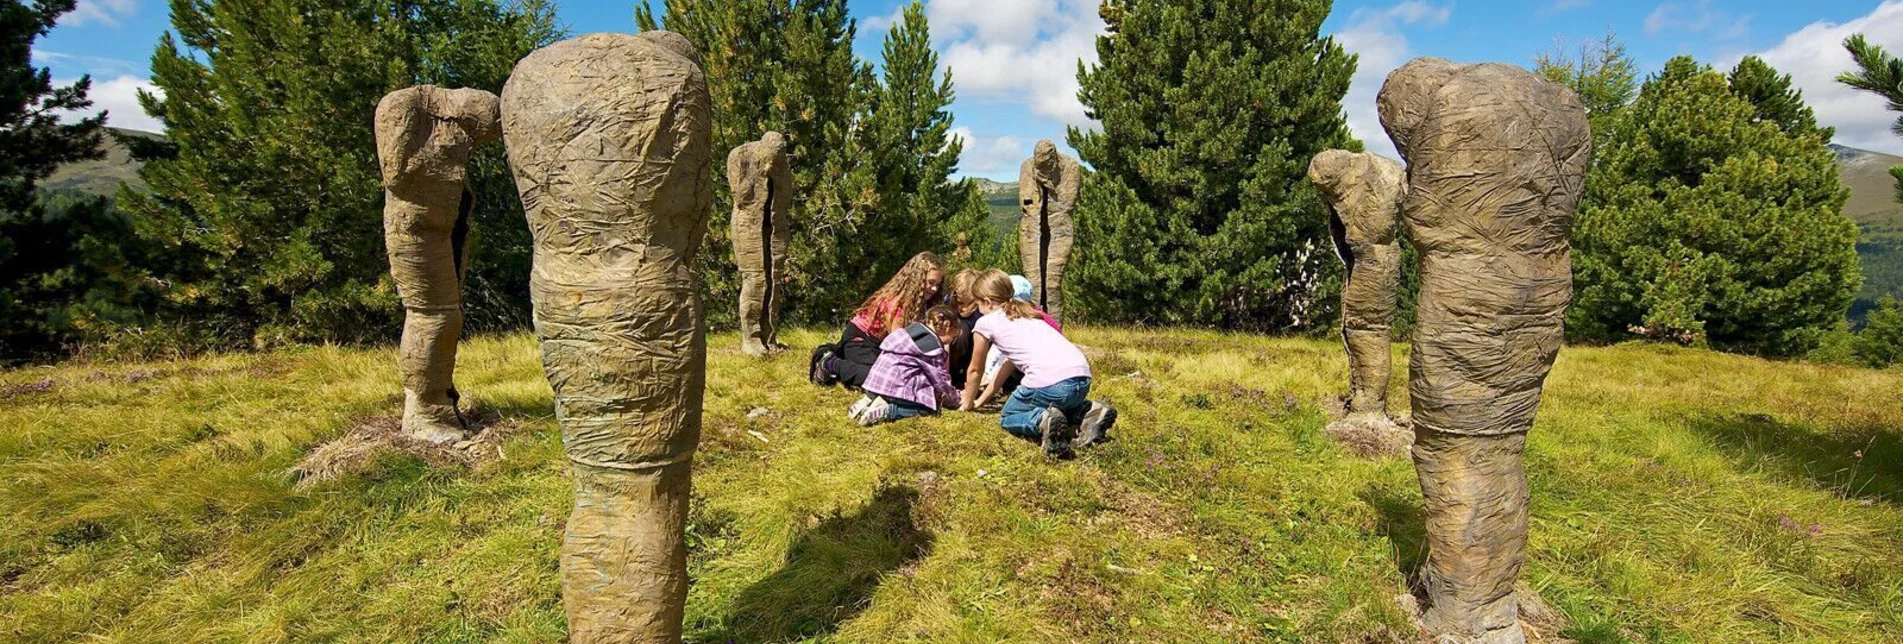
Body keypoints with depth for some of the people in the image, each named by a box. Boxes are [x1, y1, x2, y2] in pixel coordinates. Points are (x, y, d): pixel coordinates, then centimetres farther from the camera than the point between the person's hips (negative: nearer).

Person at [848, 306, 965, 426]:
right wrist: (956, 399, 16)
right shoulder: (934, 348, -9)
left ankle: (871, 402, 6)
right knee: (930, 406, 0)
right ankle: (886, 410, -14)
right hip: (895, 388, -9)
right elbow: (941, 382, -2)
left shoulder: (913, 330, 19)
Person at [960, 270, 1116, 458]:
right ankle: (1089, 412, 8)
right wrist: (982, 399, 44)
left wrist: (968, 403, 41)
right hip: (1083, 378, 7)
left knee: (1007, 417, 19)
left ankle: (1043, 421, -12)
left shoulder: (986, 323, 11)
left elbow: (975, 370, 23)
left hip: (1049, 384, -7)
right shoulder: (1025, 312, 31)